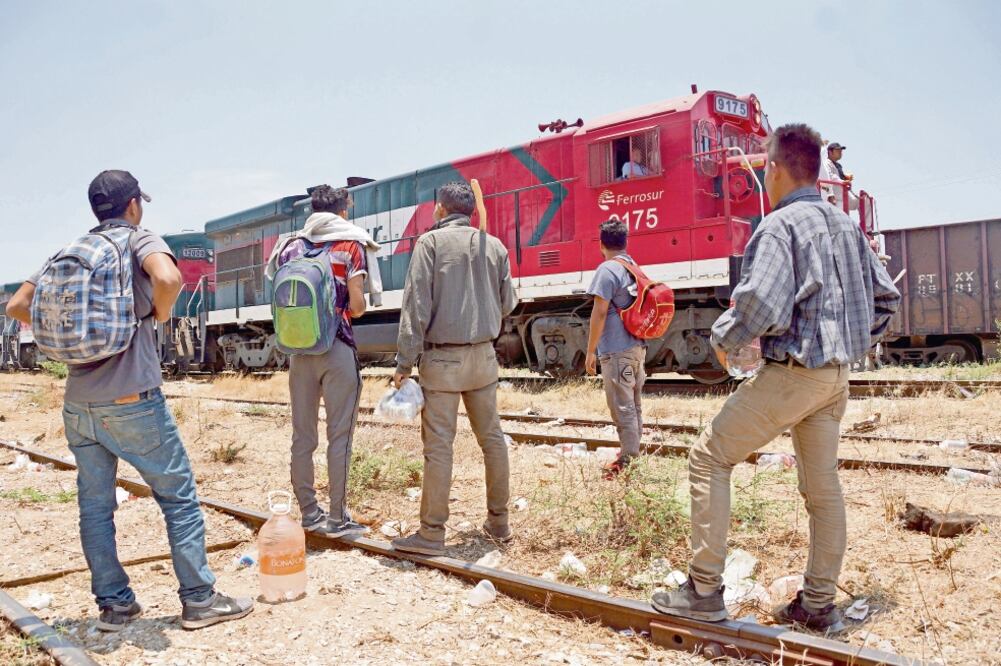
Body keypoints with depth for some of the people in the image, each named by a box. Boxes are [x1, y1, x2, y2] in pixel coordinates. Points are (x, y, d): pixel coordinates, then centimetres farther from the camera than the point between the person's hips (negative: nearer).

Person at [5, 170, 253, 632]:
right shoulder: (140, 240, -4)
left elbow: (17, 306, 12)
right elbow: (168, 279, -25)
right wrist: (161, 312, -7)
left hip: (78, 402, 6)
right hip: (131, 399, -6)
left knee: (94, 505, 12)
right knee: (179, 495, 3)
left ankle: (114, 605, 21)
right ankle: (199, 600, 8)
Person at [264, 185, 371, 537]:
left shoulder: (291, 246, 11)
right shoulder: (350, 244, -2)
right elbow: (357, 305, -9)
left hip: (299, 349, 5)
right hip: (337, 348, -4)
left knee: (302, 435, 10)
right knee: (339, 435, 1)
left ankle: (309, 514, 18)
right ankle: (337, 518, 6)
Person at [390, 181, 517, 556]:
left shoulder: (431, 241, -5)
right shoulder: (494, 246, 7)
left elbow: (416, 304, -12)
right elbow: (507, 304, 9)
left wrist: (405, 362, -11)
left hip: (442, 356, -5)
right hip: (484, 356, 5)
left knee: (438, 444, -2)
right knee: (492, 437, 12)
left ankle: (432, 533, 4)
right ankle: (498, 522, 21)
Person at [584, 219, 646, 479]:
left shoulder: (607, 269, -13)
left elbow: (600, 312, -17)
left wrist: (590, 351, -11)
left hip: (617, 350, -9)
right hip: (637, 347, 9)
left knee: (622, 407, -4)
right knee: (634, 405, 16)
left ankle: (628, 461, 1)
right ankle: (633, 454, 27)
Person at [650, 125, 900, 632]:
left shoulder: (780, 225, -13)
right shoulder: (846, 225, 13)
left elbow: (761, 304, -25)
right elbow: (885, 298, 18)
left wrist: (724, 336, -7)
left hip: (792, 372, -8)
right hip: (835, 376, 9)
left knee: (708, 457, 0)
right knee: (821, 484, 14)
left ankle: (704, 590, 2)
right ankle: (819, 604, 24)